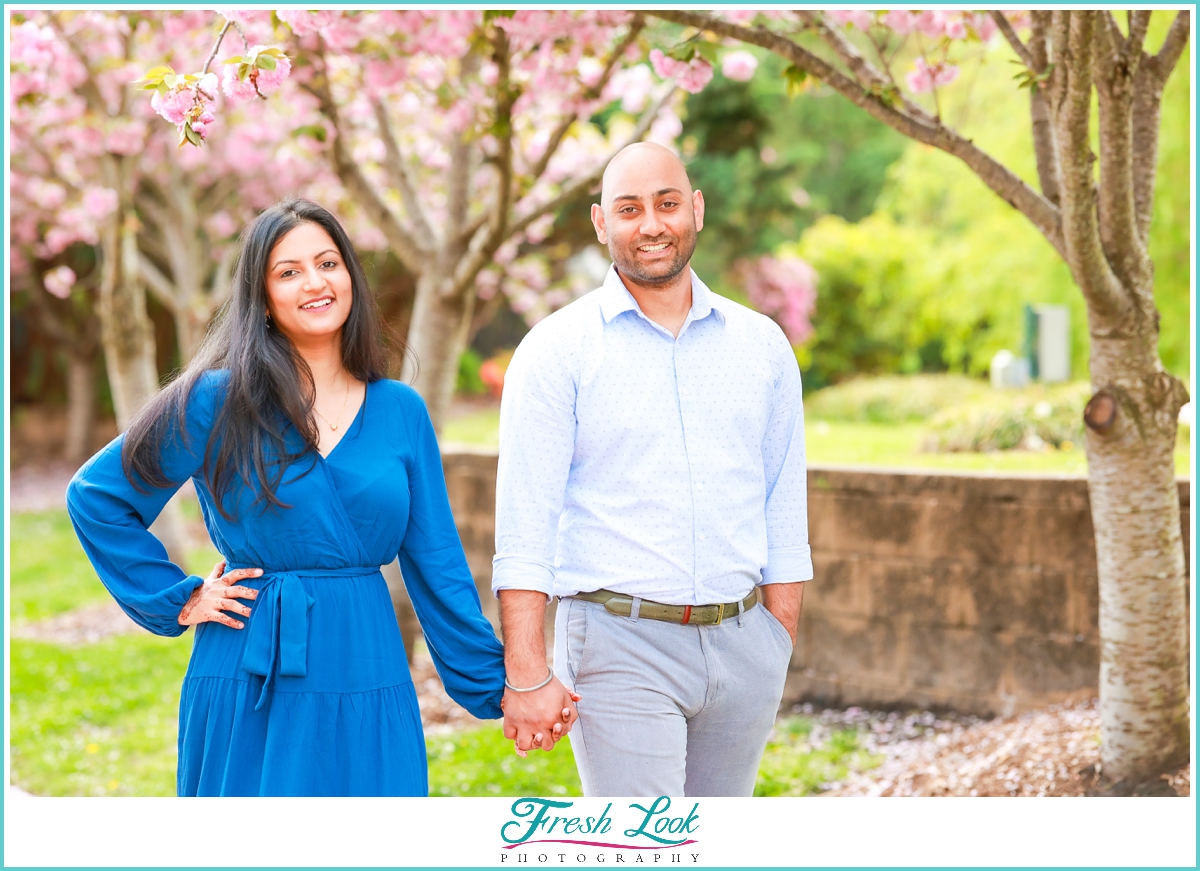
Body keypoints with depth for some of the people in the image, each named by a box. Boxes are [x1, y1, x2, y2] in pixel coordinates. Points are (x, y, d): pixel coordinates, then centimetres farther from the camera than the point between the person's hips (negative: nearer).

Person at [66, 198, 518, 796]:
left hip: (367, 684, 3)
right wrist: (177, 600, -1)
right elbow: (94, 496, 4)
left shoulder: (401, 411, 7)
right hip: (252, 693, -2)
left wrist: (495, 684, 7)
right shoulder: (222, 400, -2)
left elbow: (436, 563, 9)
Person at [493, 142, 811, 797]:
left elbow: (784, 509, 12)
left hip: (742, 644, 4)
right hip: (620, 646, -4)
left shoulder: (762, 344, 9)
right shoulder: (556, 351, -3)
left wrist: (780, 646, 6)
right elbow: (525, 522, -8)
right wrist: (527, 673, -15)